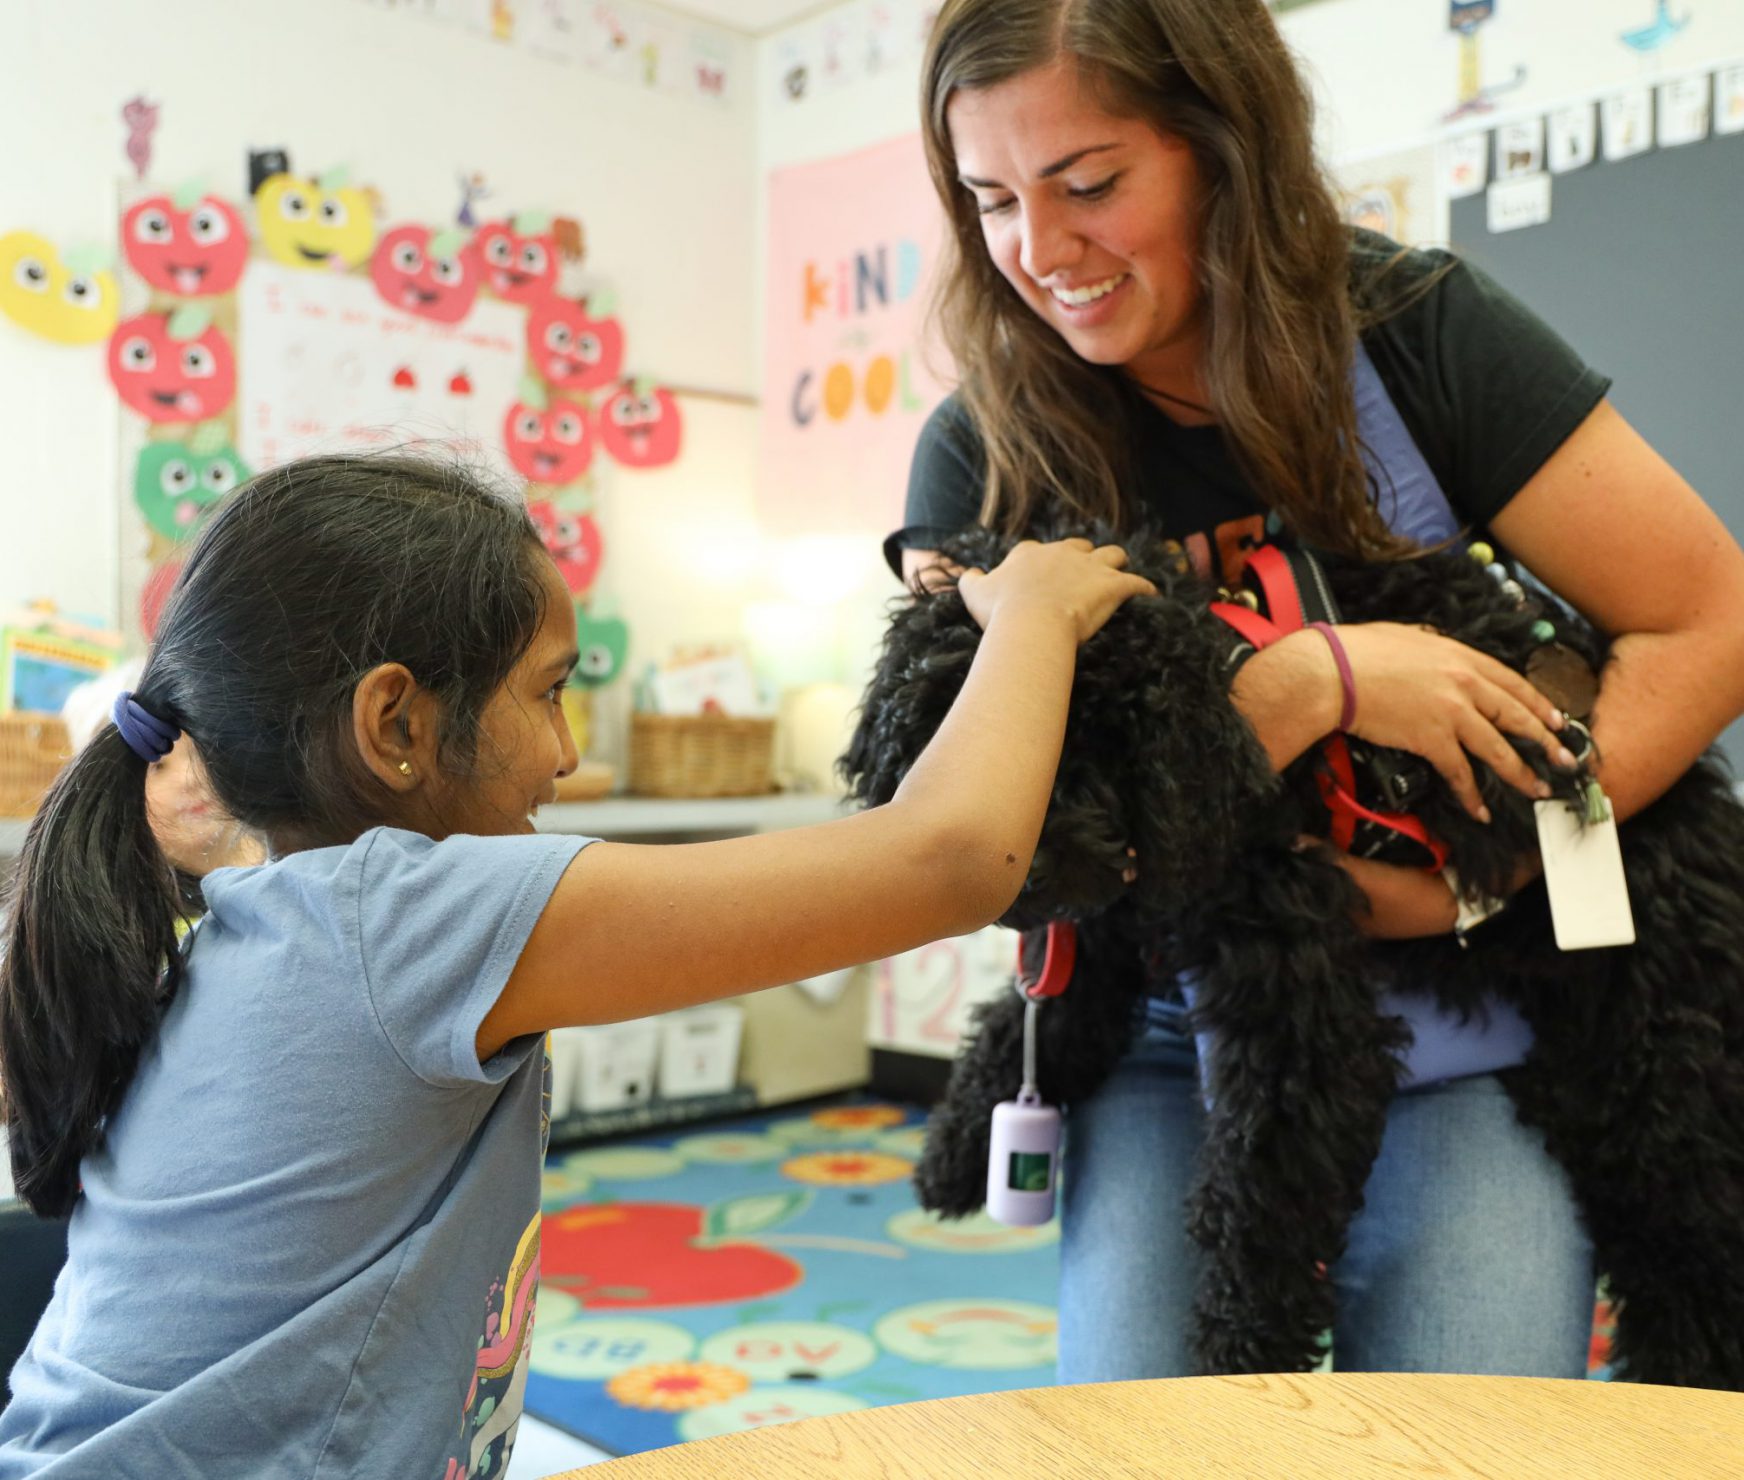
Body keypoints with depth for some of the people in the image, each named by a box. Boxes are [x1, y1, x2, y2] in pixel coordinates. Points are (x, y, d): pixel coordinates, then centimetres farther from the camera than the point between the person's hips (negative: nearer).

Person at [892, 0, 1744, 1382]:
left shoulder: (1416, 332, -10)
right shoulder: (980, 462, -8)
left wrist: (1474, 885, -19)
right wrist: (1306, 682, -28)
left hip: (1465, 1055, 0)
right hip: (1172, 1066, 1)